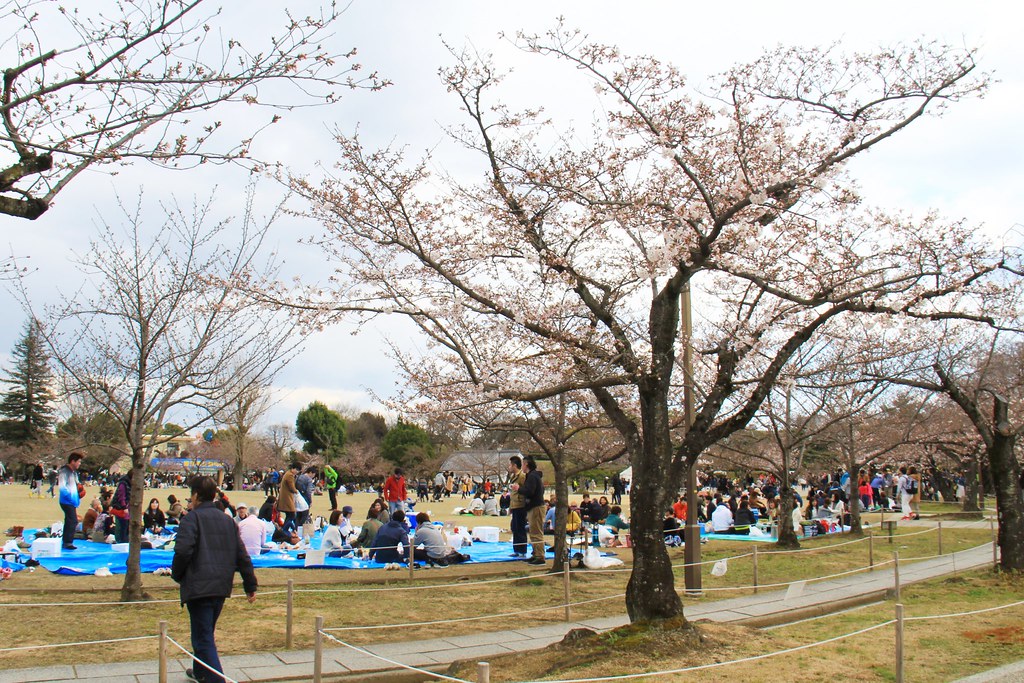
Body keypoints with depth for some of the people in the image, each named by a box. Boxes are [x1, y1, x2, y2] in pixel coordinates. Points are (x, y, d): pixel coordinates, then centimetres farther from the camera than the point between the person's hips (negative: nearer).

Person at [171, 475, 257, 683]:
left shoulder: (192, 518, -6)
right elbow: (242, 556, 14)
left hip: (199, 587, -7)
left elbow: (183, 551, -19)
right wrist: (251, 585, 17)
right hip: (221, 588, 7)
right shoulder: (227, 520, 15)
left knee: (203, 639, -6)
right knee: (206, 633, 25)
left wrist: (176, 575, -1)